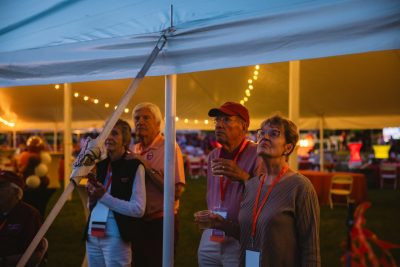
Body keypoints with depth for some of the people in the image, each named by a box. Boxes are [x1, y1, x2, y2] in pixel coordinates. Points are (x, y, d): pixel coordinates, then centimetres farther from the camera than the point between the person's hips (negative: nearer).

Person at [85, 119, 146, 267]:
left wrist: (104, 197, -16)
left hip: (116, 238, -6)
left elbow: (138, 209, -15)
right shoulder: (101, 165, 10)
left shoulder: (134, 166, -8)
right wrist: (91, 196, -4)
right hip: (92, 236, 6)